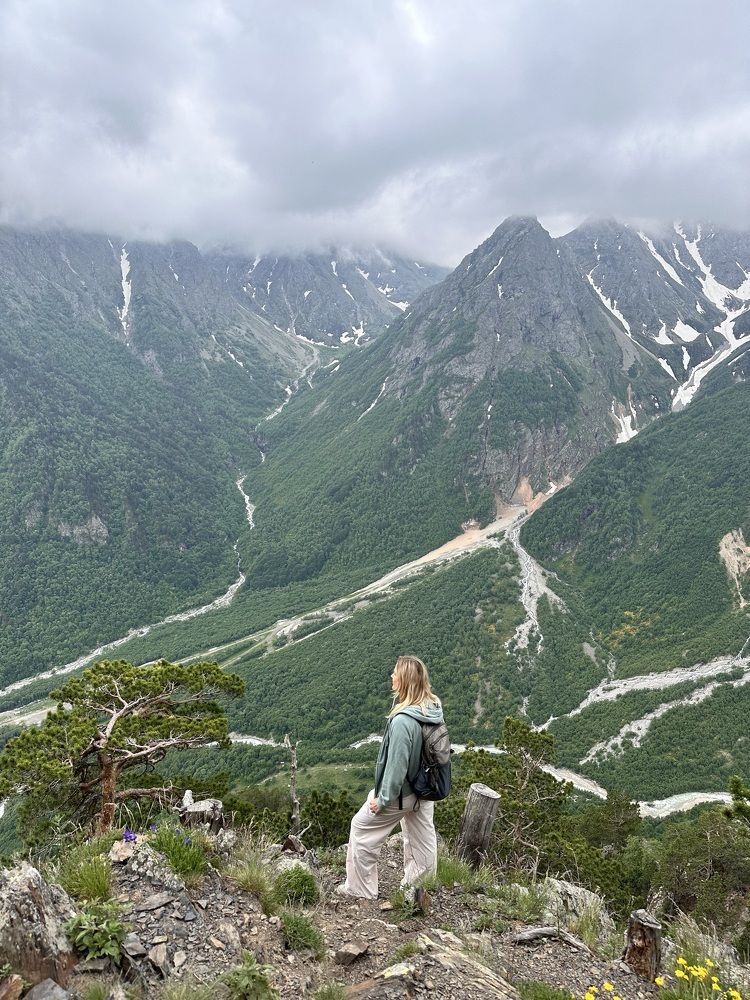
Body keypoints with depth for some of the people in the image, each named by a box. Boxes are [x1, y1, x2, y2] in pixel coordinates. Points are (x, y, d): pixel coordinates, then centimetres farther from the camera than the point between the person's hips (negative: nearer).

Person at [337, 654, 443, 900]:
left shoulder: (403, 720, -32)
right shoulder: (434, 709, -7)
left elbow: (397, 764, -27)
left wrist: (383, 798, -14)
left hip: (401, 792, -7)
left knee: (361, 829, 12)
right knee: (422, 840, 20)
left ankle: (360, 889, 23)